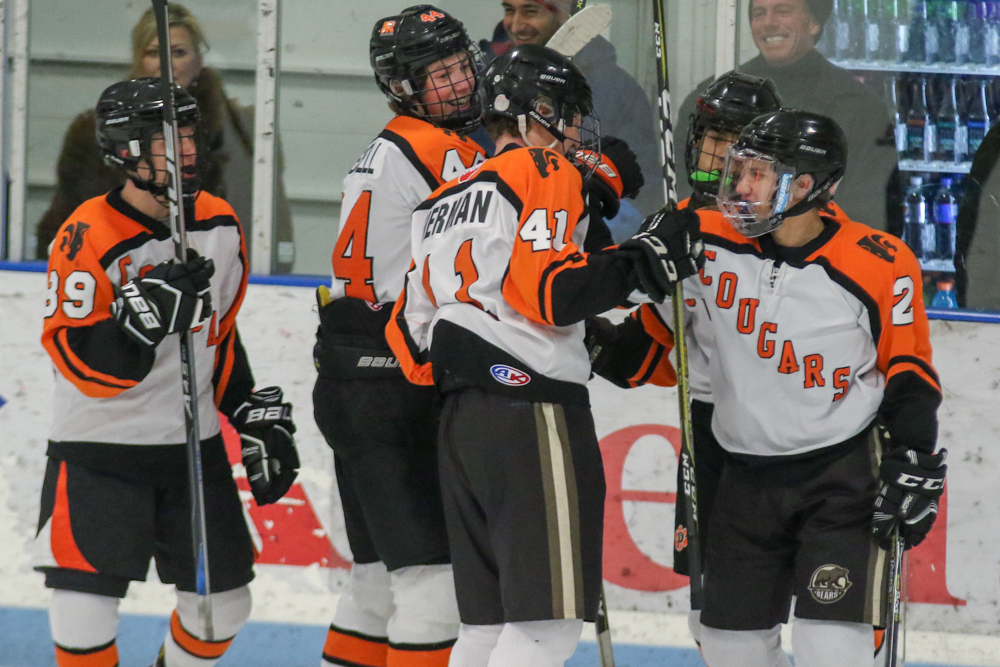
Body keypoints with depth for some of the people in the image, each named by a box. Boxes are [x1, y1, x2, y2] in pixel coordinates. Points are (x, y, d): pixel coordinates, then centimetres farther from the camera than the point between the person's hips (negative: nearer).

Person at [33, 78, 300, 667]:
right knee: (85, 610, -15)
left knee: (225, 605, 9)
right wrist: (146, 317, -37)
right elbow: (82, 362, -21)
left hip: (194, 444, 6)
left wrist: (260, 420, 12)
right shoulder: (91, 236, -18)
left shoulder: (220, 226, 3)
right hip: (98, 447, -6)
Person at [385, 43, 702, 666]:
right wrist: (647, 259, -8)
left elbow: (412, 332, 19)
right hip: (535, 411, -9)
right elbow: (550, 293, -16)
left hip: (461, 425, 9)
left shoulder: (443, 202, 22)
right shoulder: (546, 172, -2)